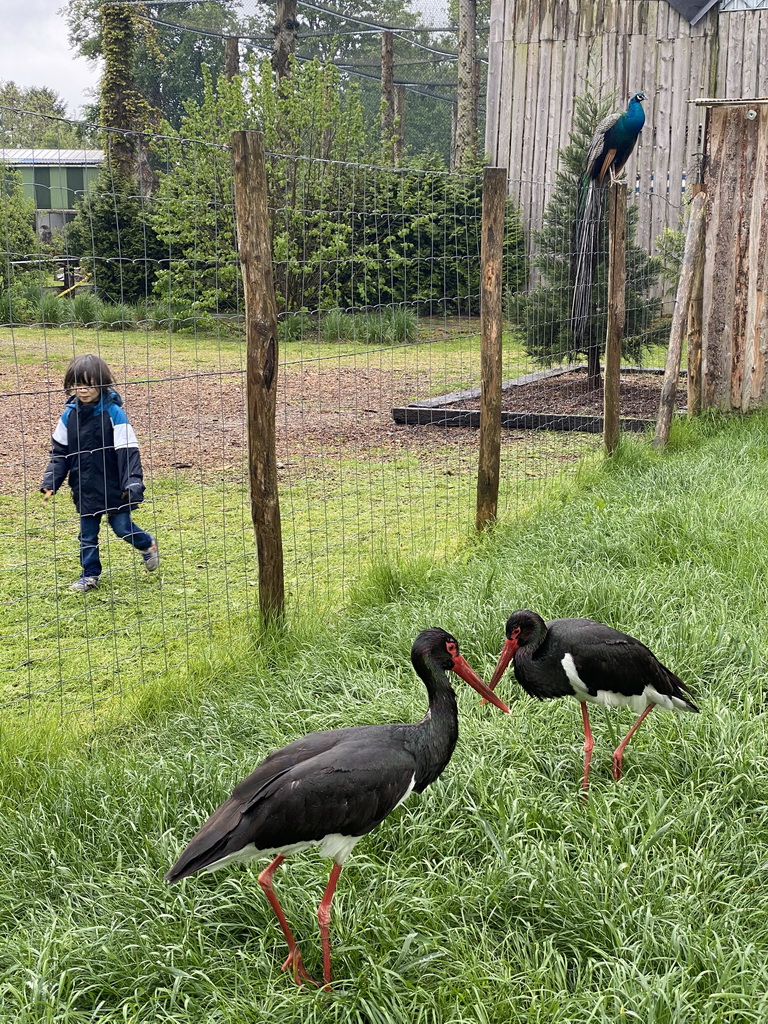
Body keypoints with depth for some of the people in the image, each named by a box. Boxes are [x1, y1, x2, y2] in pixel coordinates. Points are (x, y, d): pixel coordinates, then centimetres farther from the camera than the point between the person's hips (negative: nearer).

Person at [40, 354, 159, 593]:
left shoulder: (113, 413, -15)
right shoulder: (70, 415, -1)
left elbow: (128, 451, -15)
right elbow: (59, 451, 7)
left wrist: (133, 483, -22)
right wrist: (50, 482, 1)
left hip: (114, 487, -4)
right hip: (86, 490, 4)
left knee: (122, 527, 6)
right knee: (87, 535, 11)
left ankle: (148, 545, 35)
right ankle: (90, 575, 25)